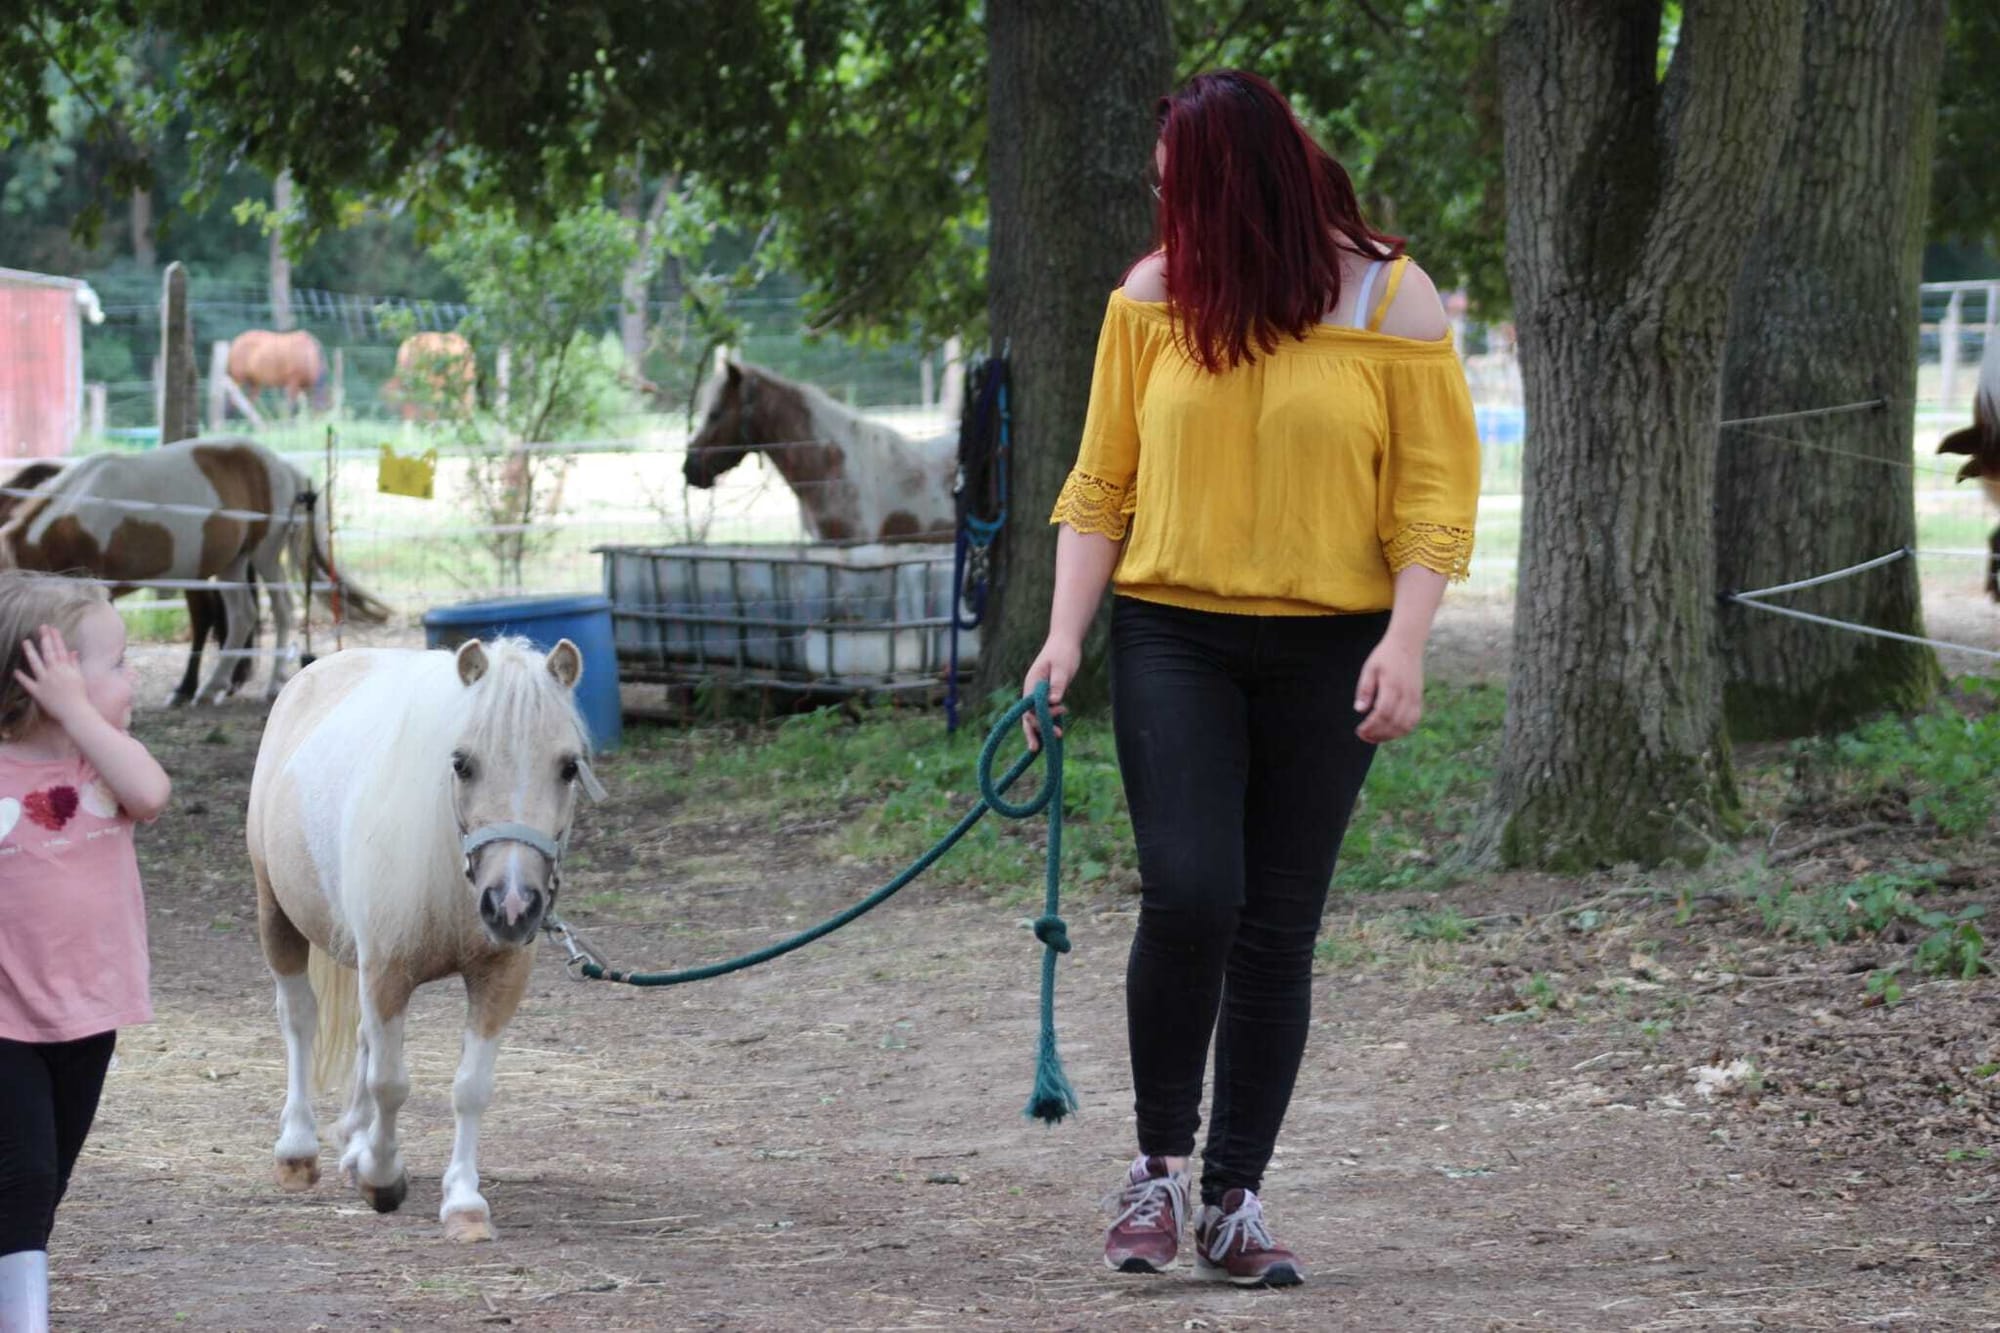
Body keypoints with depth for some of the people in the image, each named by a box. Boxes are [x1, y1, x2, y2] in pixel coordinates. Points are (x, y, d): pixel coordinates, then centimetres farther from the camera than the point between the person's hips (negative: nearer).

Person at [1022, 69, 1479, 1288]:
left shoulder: (1390, 298, -3)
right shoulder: (1154, 295, 3)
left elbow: (1437, 489, -3)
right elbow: (1101, 483, 7)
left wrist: (1406, 641, -13)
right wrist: (1067, 633, -2)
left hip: (1326, 650, 0)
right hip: (1173, 639, 1)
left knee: (1278, 928, 2)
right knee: (1188, 895, -15)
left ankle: (1236, 1200, 12)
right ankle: (1160, 1164, 3)